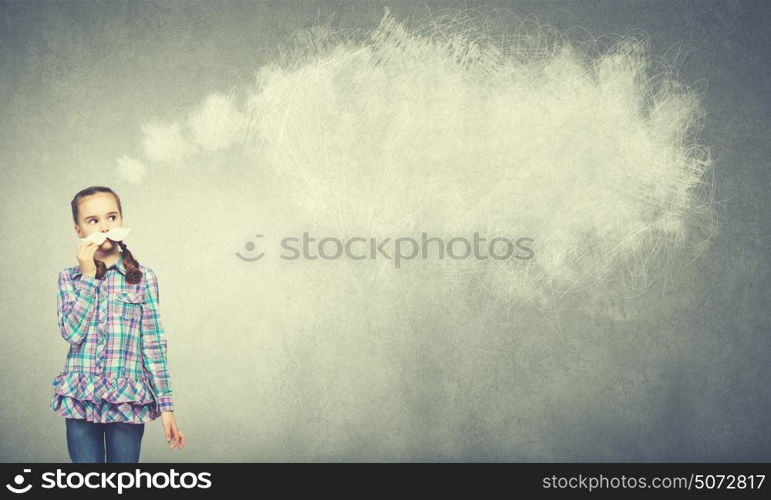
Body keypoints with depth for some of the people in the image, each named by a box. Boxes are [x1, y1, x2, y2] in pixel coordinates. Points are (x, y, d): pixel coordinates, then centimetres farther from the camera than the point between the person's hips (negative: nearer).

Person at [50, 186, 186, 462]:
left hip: (127, 401, -1)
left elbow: (153, 344, -1)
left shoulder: (142, 277, 0)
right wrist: (88, 276, -10)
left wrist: (165, 404, -3)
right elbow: (72, 332, -10)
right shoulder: (69, 278, 5)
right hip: (80, 400, 1)